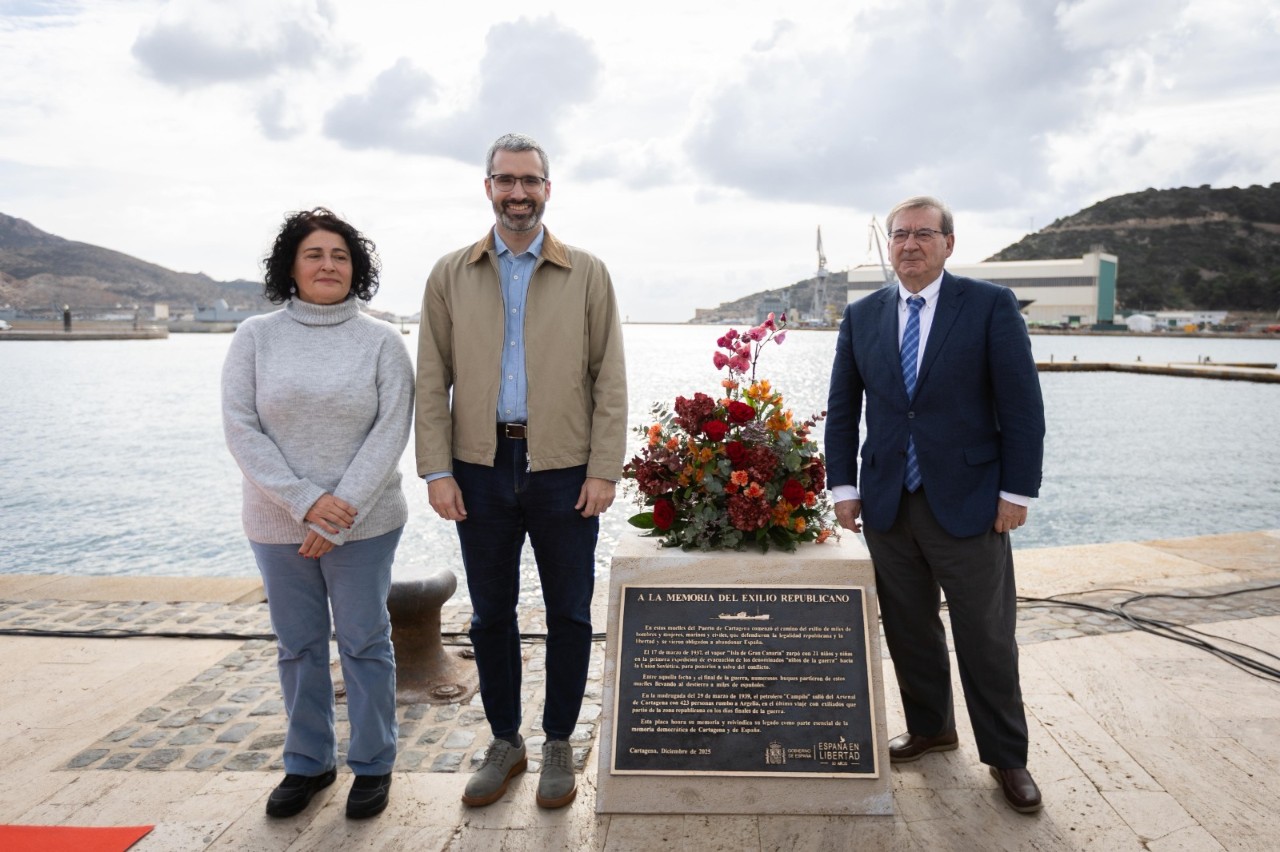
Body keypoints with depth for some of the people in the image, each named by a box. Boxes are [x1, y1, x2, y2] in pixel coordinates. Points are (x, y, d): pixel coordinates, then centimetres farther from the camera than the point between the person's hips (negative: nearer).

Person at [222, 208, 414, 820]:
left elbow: (391, 431, -8)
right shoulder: (255, 337, 1)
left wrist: (344, 509, -15)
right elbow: (240, 427, -6)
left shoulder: (380, 341, -2)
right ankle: (308, 763, 31)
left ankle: (373, 765, 23)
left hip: (363, 523, -1)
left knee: (365, 643, 7)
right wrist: (306, 502, -15)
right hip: (278, 523, 2)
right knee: (299, 647, 13)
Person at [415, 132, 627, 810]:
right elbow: (432, 380, 4)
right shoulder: (450, 275, 7)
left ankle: (558, 744, 25)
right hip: (481, 469, 2)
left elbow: (609, 378, -1)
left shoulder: (587, 274, 4)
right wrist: (436, 469, -4)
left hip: (564, 470, -1)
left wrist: (604, 469, -8)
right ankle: (505, 742, 29)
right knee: (490, 615, 11)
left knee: (568, 615, 8)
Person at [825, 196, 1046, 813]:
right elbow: (842, 409, 10)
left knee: (986, 637, 5)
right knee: (908, 629, 14)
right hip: (887, 505, 4)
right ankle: (929, 727, 35)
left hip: (968, 502, -3)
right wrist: (843, 485, 4)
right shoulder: (862, 316, 7)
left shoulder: (990, 305, -4)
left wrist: (1017, 491, -9)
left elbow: (1021, 406, -5)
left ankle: (1006, 756, 23)